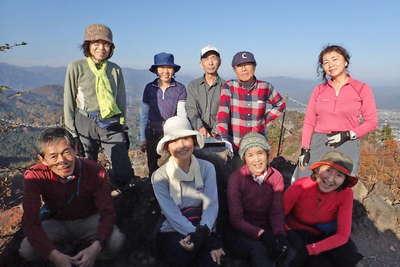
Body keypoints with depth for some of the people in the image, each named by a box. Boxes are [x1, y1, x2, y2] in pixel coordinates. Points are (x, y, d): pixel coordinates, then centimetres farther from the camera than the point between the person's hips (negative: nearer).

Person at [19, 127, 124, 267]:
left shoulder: (95, 171, -26)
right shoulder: (35, 176, -24)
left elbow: (107, 212, -24)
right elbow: (30, 221, -26)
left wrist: (96, 247, -41)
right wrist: (54, 255, -40)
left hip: (89, 220, -1)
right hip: (56, 223, 1)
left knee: (116, 241, -28)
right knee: (26, 250, -27)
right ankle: (67, 250, 1)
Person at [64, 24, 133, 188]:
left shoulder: (116, 70, 7)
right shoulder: (76, 67, 0)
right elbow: (69, 101, 2)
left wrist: (124, 129, 11)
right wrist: (71, 132, 0)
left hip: (111, 125, 2)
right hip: (85, 124, -2)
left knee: (124, 174, -4)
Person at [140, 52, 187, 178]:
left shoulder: (180, 88, -1)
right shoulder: (149, 88, 4)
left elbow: (181, 113, -8)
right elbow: (144, 115, 7)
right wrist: (143, 139, 6)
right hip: (153, 134, 2)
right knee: (153, 170, 9)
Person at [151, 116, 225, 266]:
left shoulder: (206, 168, -1)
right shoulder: (159, 177, -6)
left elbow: (211, 205, -11)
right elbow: (171, 214, -15)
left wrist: (201, 233, -31)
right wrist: (209, 240, -25)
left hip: (204, 231, 1)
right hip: (172, 233, -1)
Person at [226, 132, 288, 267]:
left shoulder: (276, 177, 1)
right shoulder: (236, 177, -11)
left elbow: (277, 212, 1)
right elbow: (236, 219, -11)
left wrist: (279, 234, -20)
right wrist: (261, 234, -25)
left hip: (266, 230, 4)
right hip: (240, 232, -4)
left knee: (282, 247, -25)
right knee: (258, 249, -33)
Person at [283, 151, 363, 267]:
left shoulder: (345, 194, -20)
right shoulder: (301, 186, -25)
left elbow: (342, 235, -18)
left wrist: (309, 250, -26)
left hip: (324, 235, 3)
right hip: (298, 233, -3)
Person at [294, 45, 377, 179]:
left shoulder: (362, 89, 2)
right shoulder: (319, 90, 8)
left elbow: (371, 122, 3)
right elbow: (309, 122, 5)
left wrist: (348, 135, -12)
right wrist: (305, 149, -4)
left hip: (347, 146, -2)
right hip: (317, 145, 2)